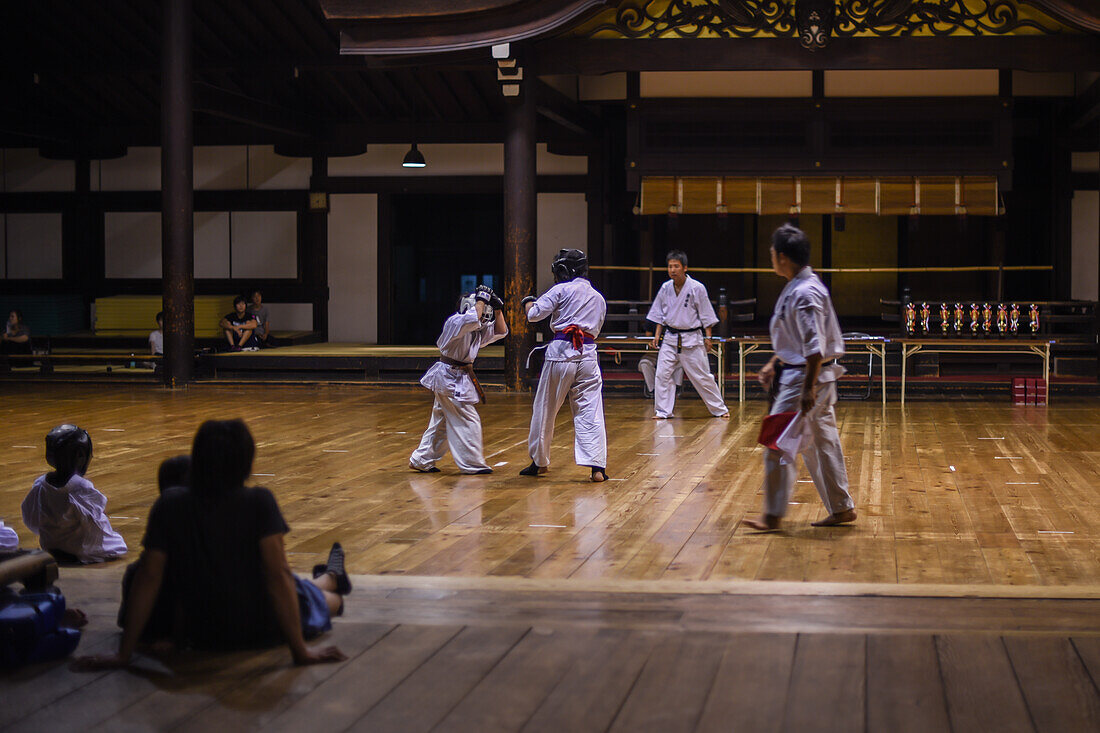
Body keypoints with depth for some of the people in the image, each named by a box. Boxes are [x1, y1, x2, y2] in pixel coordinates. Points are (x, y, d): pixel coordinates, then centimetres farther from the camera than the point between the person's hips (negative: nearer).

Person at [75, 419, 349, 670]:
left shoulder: (170, 505, -15)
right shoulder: (259, 502, -22)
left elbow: (148, 577, -15)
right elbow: (278, 574, -25)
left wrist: (123, 654, -12)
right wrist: (300, 651, -22)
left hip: (200, 637, 2)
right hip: (264, 632, -2)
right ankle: (331, 579, 66)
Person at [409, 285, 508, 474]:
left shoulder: (478, 330, 10)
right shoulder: (455, 322, -16)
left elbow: (500, 331, 14)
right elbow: (472, 318, -37)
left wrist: (498, 309, 2)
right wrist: (482, 299, -23)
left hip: (459, 378, 10)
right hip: (450, 378, -10)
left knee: (441, 421, 14)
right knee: (468, 421, -6)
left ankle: (422, 460, 21)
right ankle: (472, 464, -1)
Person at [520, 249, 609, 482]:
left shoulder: (562, 290, -1)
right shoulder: (599, 298, 17)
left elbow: (534, 314, -3)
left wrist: (528, 303, 16)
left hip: (560, 353, -4)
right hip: (588, 356, 4)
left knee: (544, 410, 11)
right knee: (590, 412, 1)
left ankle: (539, 462, 23)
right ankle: (597, 466, -11)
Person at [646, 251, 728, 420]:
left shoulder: (697, 288, -11)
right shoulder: (665, 288, 1)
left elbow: (706, 316, -4)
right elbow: (660, 314, 12)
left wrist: (707, 338, -4)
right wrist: (657, 334, 7)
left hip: (692, 339, -4)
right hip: (669, 338, 4)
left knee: (702, 377, 2)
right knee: (662, 375, -4)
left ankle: (720, 409, 15)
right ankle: (662, 411, 6)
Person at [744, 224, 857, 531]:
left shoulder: (805, 293, -21)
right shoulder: (796, 287, 12)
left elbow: (815, 347, -24)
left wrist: (808, 388, -25)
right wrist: (774, 364, 22)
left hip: (808, 377, -10)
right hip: (795, 373, 10)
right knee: (822, 443, 14)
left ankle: (773, 515, -1)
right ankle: (842, 508, 22)